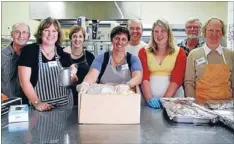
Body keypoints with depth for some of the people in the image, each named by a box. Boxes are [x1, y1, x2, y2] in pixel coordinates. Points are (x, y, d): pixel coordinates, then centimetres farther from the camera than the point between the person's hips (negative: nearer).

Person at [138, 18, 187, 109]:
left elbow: (177, 79, -3)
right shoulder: (144, 51, 6)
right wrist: (149, 99, -14)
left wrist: (165, 99, -14)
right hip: (148, 96, 0)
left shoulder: (179, 52, 5)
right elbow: (144, 77, -2)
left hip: (172, 97, 0)